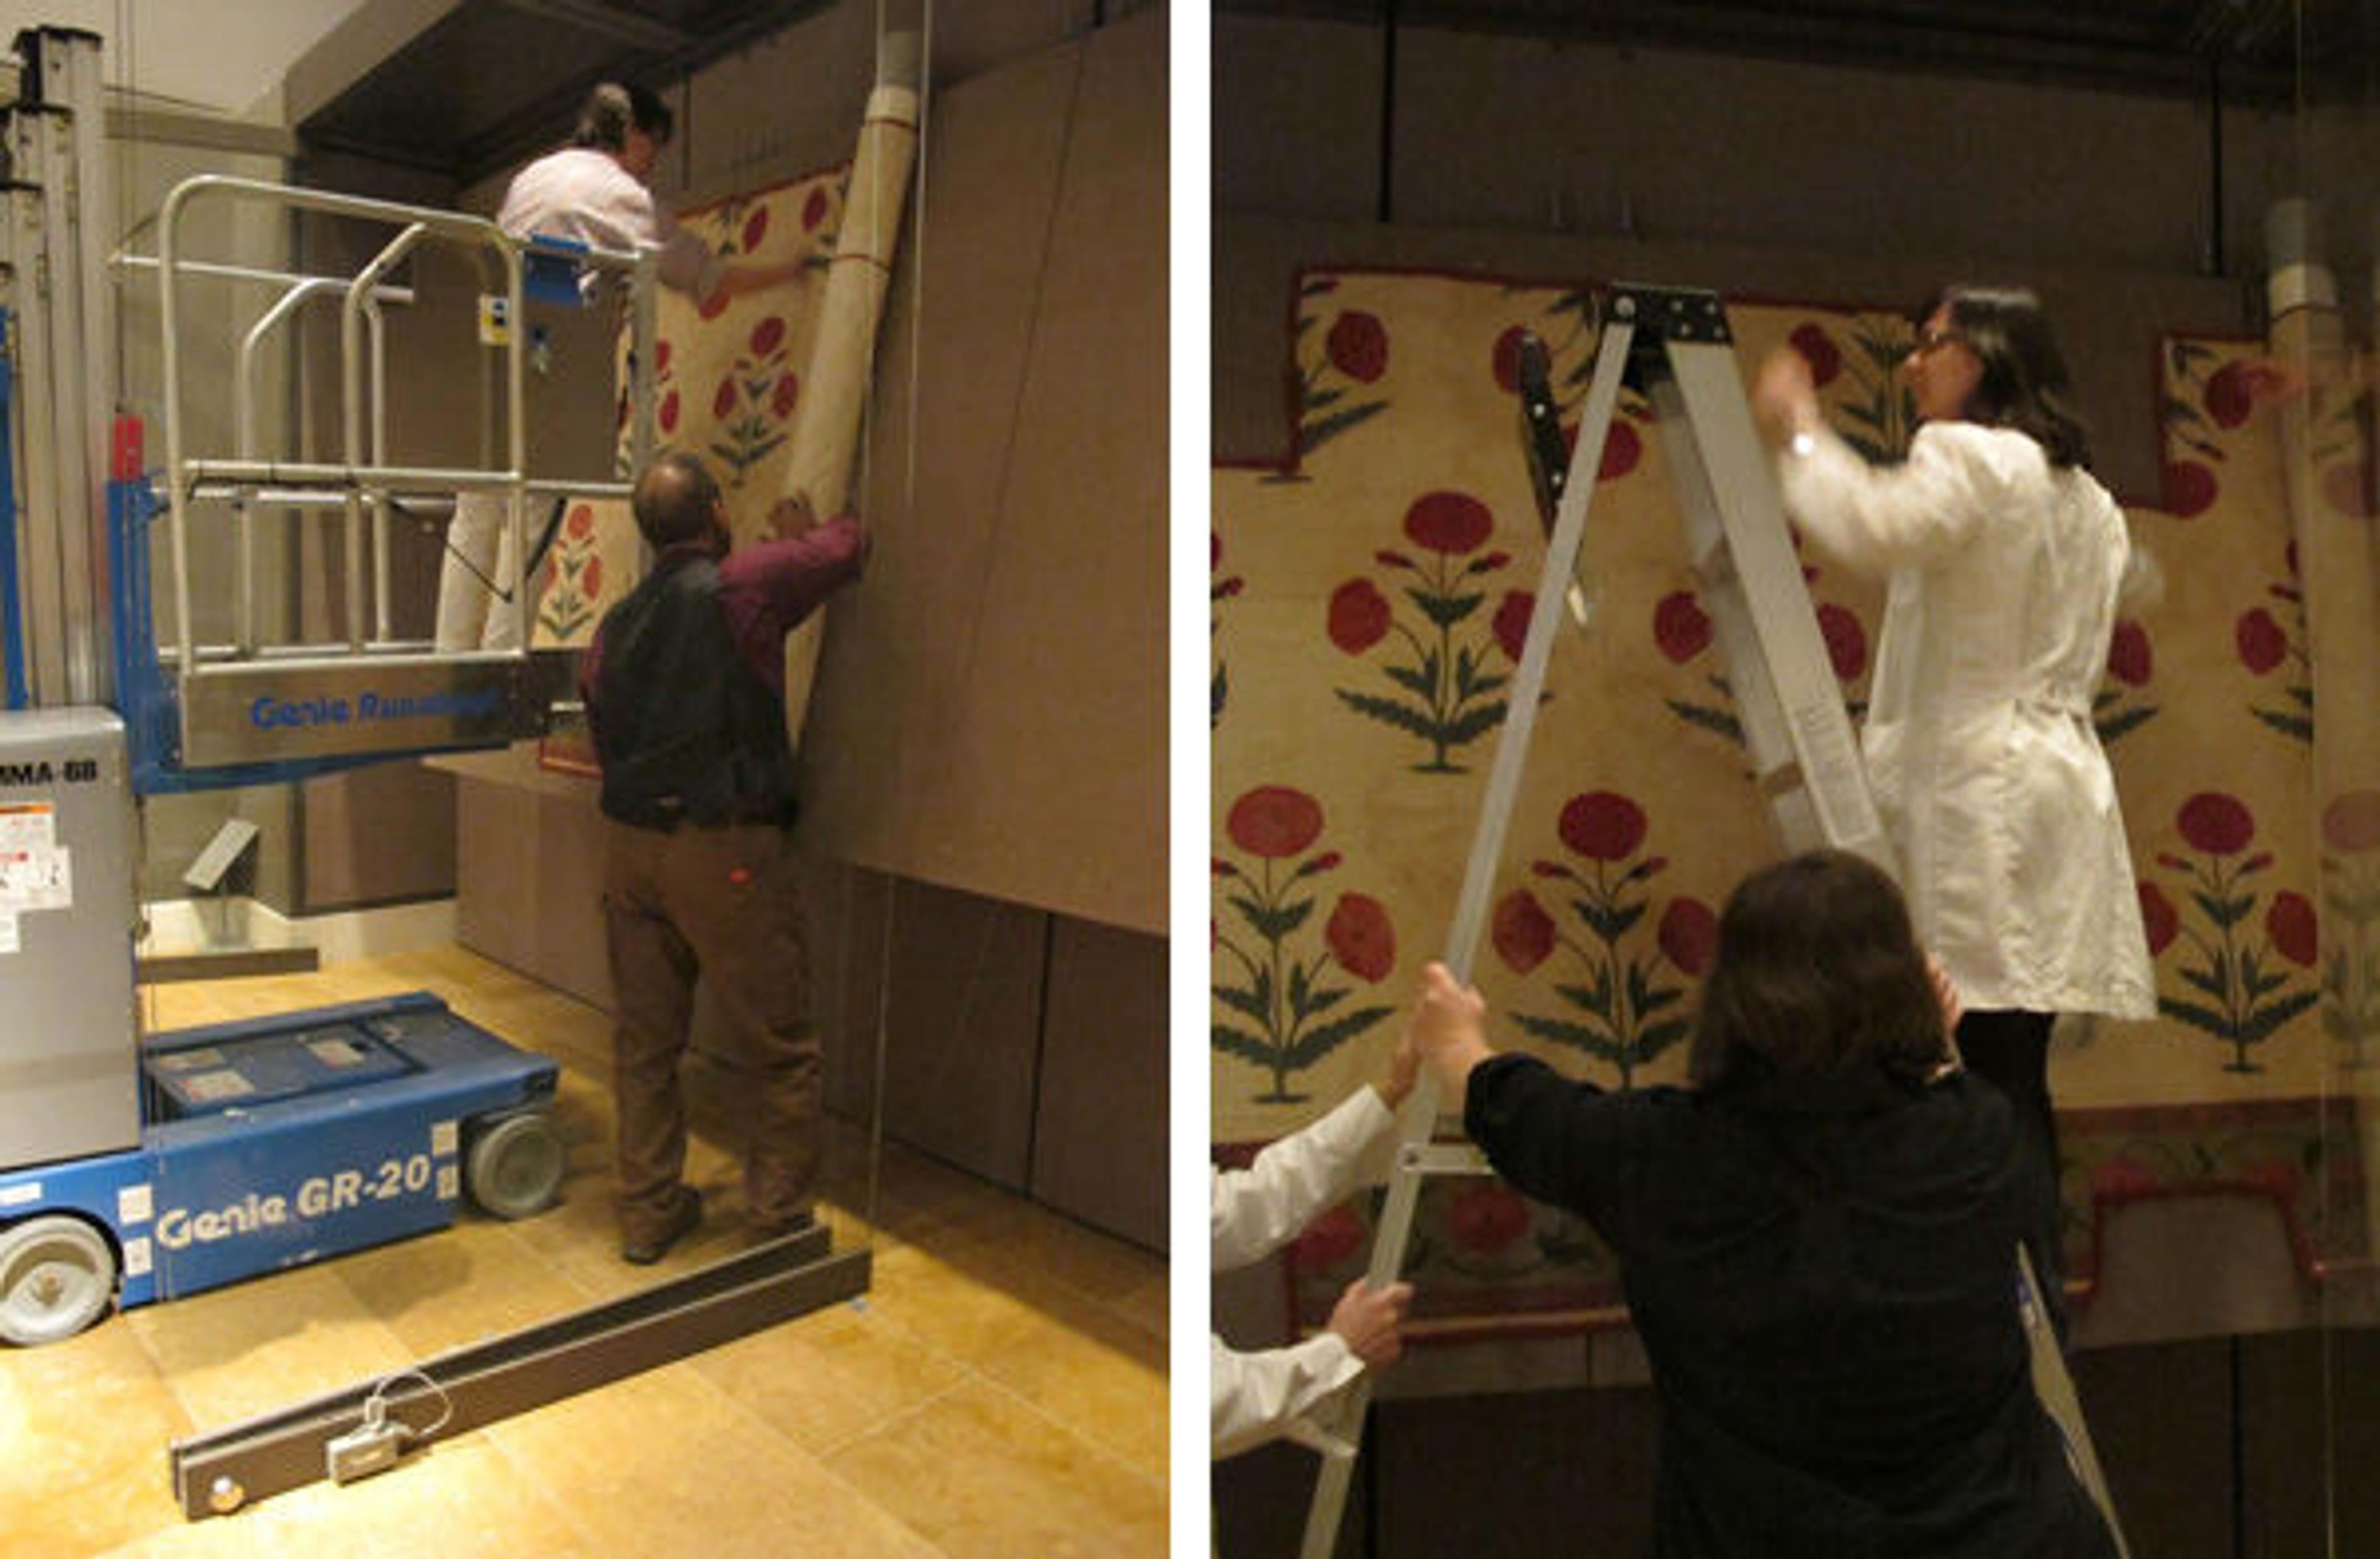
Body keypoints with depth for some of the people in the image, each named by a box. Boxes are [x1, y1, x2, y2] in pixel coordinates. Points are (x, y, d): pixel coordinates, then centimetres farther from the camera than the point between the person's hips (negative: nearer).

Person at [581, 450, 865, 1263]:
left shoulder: (614, 626, 10)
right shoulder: (744, 584, -9)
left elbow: (604, 734, 15)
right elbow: (847, 546, 4)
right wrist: (811, 529, 27)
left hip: (628, 842, 7)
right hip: (725, 851, -7)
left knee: (644, 1041, 16)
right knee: (781, 1050, 6)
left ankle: (649, 1212, 27)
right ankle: (779, 1222, 13)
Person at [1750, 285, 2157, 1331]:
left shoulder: (1971, 457, -4)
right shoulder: (2080, 492, 24)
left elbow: (1870, 528, -24)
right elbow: (2134, 580, 44)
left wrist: (1798, 429, -9)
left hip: (1982, 792, -10)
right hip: (2052, 781, 10)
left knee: (1990, 1079, -9)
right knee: (2013, 1081, 10)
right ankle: (2038, 1318, 15)